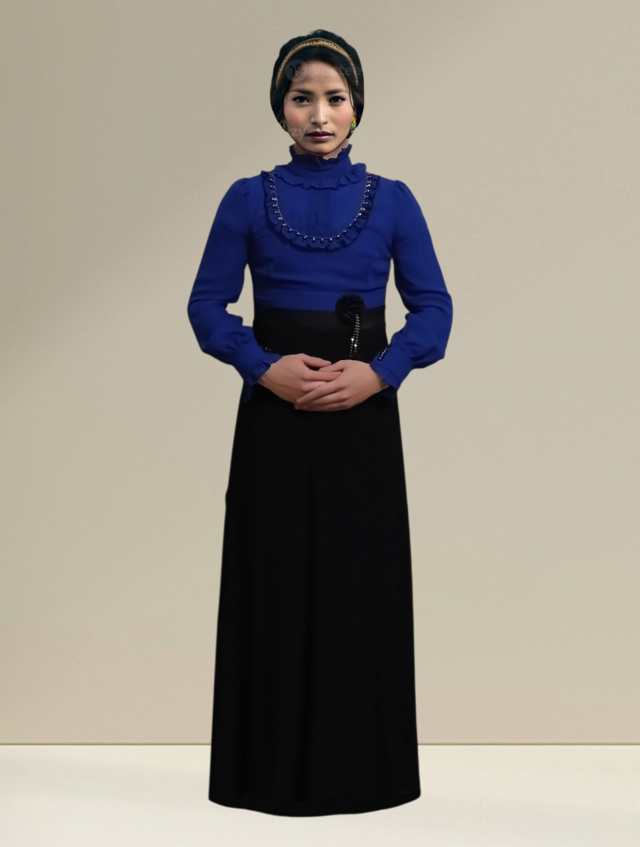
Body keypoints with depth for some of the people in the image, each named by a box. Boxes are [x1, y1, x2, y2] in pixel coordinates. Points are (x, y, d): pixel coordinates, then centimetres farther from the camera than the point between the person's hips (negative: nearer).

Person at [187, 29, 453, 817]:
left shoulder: (392, 201, 4)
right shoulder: (248, 199, 4)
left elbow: (433, 308, 3)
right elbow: (207, 307, 2)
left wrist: (378, 372, -14)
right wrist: (266, 366, -14)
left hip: (363, 416, 0)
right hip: (274, 416, 0)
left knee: (361, 585, 2)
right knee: (275, 582, 2)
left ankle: (362, 765, 16)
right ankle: (273, 768, 15)